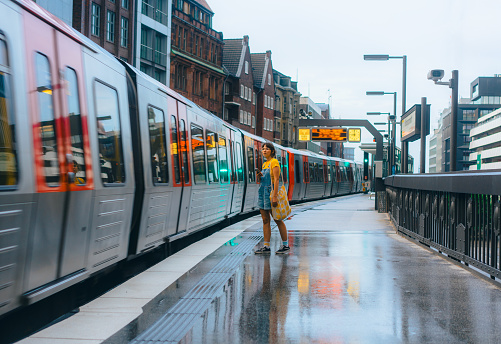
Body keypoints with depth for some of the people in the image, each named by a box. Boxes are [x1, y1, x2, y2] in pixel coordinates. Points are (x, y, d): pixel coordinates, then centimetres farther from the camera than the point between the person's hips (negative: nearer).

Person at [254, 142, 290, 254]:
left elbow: (276, 180, -17)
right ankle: (266, 247, 6)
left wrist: (275, 196, -24)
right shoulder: (264, 164, 17)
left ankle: (285, 245, 6)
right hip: (262, 193, 8)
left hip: (271, 193, -8)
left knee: (277, 220, -2)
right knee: (265, 220, 5)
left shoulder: (274, 162, -9)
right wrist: (259, 176, -1)